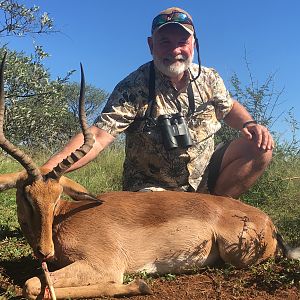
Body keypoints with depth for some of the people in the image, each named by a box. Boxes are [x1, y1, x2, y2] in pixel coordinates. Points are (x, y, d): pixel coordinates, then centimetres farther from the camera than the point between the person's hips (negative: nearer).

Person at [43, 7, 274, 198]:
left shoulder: (209, 79, -2)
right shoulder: (133, 88, -18)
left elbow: (229, 107, 17)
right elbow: (99, 136, -27)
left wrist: (249, 124, -7)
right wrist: (47, 169, -41)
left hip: (204, 179, 6)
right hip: (153, 188, -5)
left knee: (260, 147, -9)